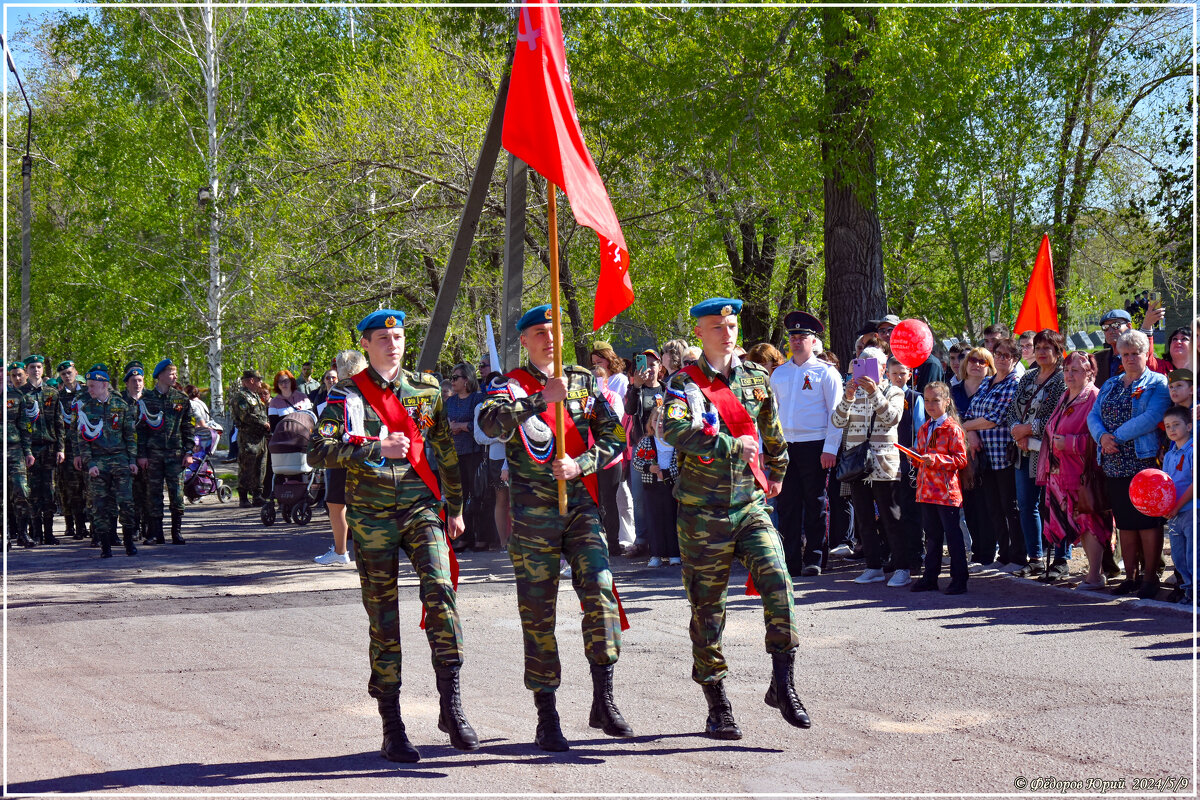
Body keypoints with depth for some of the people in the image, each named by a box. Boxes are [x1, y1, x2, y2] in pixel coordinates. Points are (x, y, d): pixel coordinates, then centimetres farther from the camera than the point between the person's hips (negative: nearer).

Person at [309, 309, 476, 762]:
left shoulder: (426, 389, 10)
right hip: (371, 516, -1)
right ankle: (392, 728, 9)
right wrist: (376, 449, -23)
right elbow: (318, 452, -13)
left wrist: (455, 507, 20)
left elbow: (446, 451, 19)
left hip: (421, 508, 2)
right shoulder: (348, 395, 0)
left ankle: (451, 705, -14)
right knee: (383, 620, 2)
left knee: (439, 590, -20)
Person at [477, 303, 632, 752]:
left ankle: (603, 701, -4)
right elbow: (490, 422, -19)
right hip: (532, 512, -2)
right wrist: (541, 398, -26)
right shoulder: (510, 386, 3)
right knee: (537, 612, 0)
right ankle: (547, 718, 8)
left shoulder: (584, 383, 12)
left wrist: (580, 464, -9)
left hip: (581, 504, 2)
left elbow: (613, 438, 8)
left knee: (600, 588, -14)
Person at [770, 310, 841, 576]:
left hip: (814, 446, -4)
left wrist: (830, 448, -11)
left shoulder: (825, 372, 1)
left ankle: (813, 559, 6)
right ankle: (791, 560, 5)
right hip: (785, 448, 4)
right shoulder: (778, 374, 16)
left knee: (815, 505, 1)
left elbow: (835, 413, -3)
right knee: (788, 504, 2)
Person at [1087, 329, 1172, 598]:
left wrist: (1117, 437, -16)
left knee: (1148, 521, -4)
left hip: (1144, 462, -6)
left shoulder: (1158, 384, -1)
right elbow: (1093, 415, 11)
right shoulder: (1110, 385, 19)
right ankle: (1130, 576, 16)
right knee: (1125, 522, 9)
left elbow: (1150, 418, -15)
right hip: (1114, 465, 6)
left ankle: (1150, 577, 2)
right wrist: (1102, 436, -9)